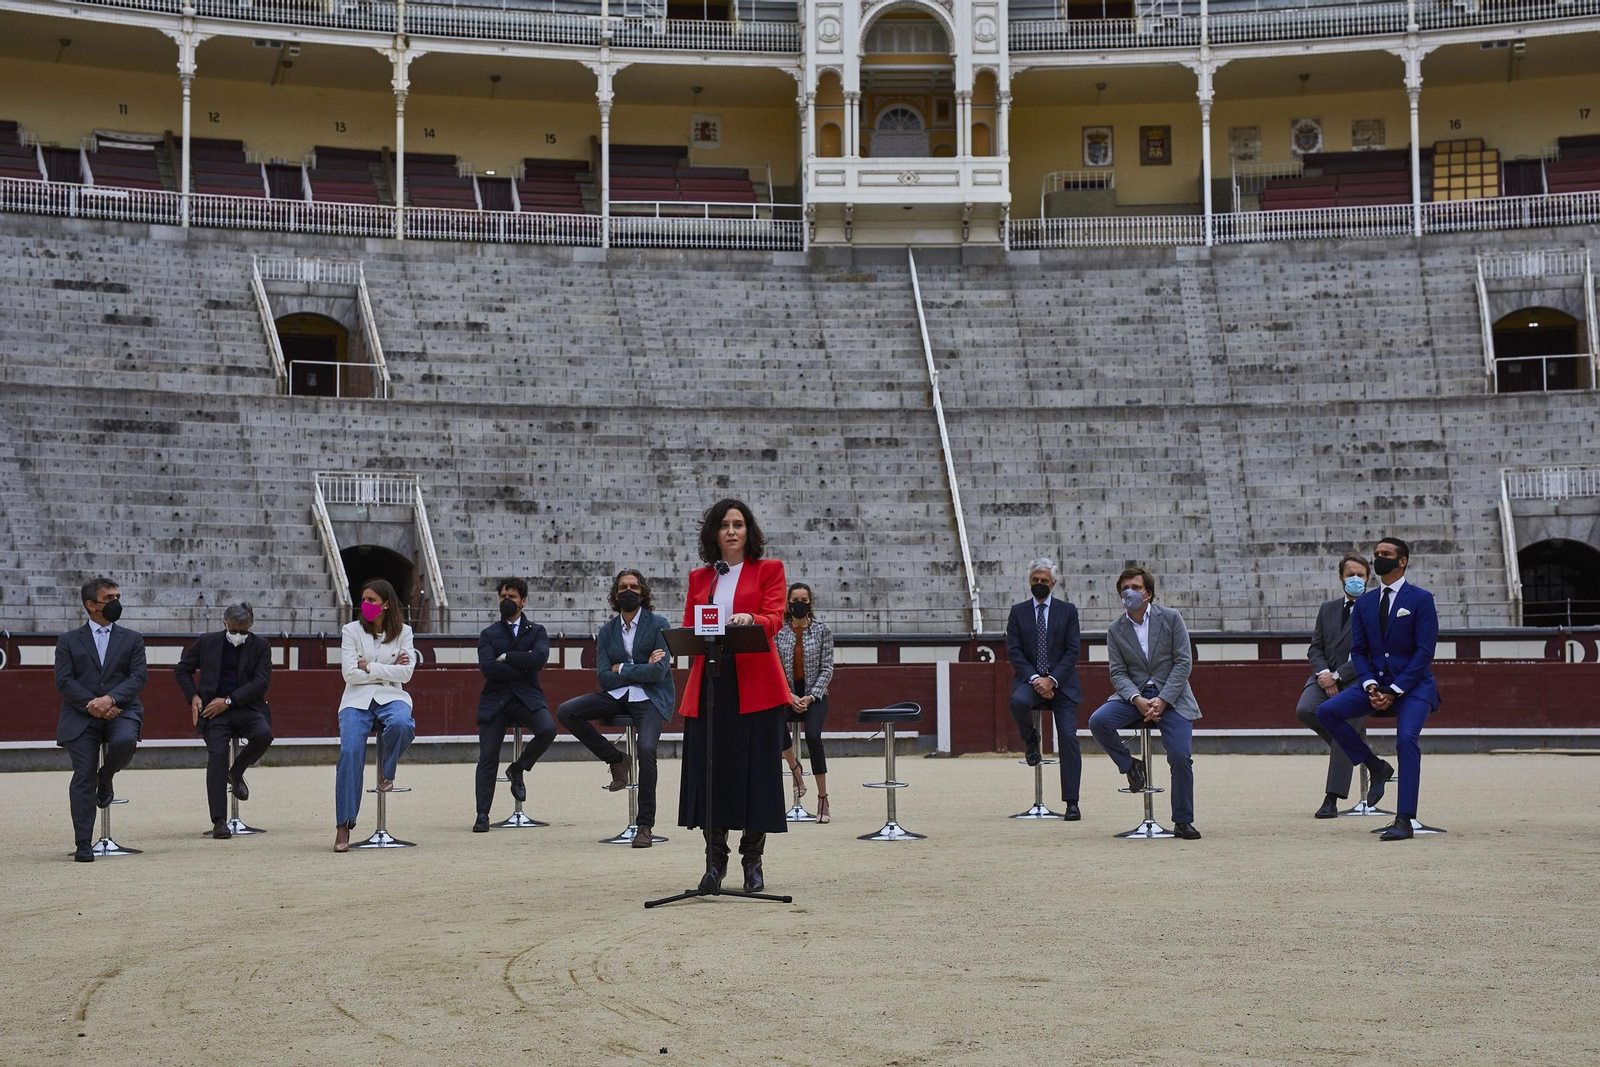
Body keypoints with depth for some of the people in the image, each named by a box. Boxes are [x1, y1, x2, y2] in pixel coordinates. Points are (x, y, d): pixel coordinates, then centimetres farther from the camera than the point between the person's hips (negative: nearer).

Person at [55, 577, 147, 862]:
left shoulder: (132, 639, 13)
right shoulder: (69, 641, 10)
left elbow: (139, 676, 1)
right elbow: (64, 681, 0)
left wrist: (110, 699, -16)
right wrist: (93, 706, -14)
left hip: (121, 711, 0)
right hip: (81, 717, 0)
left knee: (125, 741, -33)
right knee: (83, 778, -8)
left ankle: (106, 776, 2)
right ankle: (83, 845, -2)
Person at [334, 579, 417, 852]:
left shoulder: (403, 632, 9)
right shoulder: (351, 631, 6)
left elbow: (406, 673, -2)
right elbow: (350, 674, -4)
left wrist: (370, 667, -6)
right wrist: (388, 669, -2)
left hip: (391, 696, 1)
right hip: (358, 699, 0)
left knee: (402, 724, -37)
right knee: (350, 752, -25)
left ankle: (387, 771, -4)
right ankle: (344, 825, -21)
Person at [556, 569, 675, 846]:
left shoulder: (658, 625, 0)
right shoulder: (607, 631, 11)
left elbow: (659, 672, -11)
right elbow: (604, 677, 2)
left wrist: (622, 669, -6)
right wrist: (641, 669, -7)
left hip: (650, 698, -5)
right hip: (617, 696, 5)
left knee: (646, 749, -29)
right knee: (566, 712, -17)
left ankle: (645, 825, -19)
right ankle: (616, 760, 0)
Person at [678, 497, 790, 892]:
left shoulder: (769, 570, 7)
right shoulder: (699, 578, 16)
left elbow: (775, 618, -7)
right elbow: (687, 627, 14)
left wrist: (750, 619, -28)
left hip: (755, 685, -3)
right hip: (709, 684, 3)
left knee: (755, 768, -3)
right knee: (709, 769, 1)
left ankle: (753, 862, 7)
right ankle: (715, 860, 11)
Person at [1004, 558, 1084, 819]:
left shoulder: (1067, 610, 7)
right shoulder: (1018, 612, 9)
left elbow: (1072, 650, 0)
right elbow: (1014, 651, 2)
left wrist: (1052, 679, -13)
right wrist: (1034, 679, -13)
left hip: (1061, 682, 0)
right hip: (1029, 679, 0)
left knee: (1068, 737, -10)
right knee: (1018, 701, -35)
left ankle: (1072, 802, -6)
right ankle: (1031, 741, -1)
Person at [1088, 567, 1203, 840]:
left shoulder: (1170, 618, -2)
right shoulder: (1116, 630, 4)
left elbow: (1183, 663, -5)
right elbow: (1118, 673, 0)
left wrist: (1162, 700, -16)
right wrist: (1138, 700, -20)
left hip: (1171, 695, -2)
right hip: (1134, 694, 2)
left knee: (1181, 757, -15)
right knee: (1098, 721, -25)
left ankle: (1183, 822, 1)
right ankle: (1130, 765, 1)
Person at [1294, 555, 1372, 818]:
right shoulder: (1327, 609, 17)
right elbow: (1315, 648, 12)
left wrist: (1337, 675, -14)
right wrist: (1324, 673, -9)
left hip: (1356, 681, -4)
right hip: (1325, 677, 4)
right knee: (1305, 711, -24)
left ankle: (1331, 801, -7)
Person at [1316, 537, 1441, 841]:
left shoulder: (1421, 599, -4)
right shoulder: (1364, 603, 11)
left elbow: (1425, 651, -10)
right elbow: (1358, 650, 10)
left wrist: (1394, 691, -17)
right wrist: (1369, 685, -10)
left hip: (1412, 686, -5)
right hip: (1376, 682, 5)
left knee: (1406, 738, -26)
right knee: (1327, 712, -14)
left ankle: (1404, 821, -25)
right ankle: (1376, 767, 1)